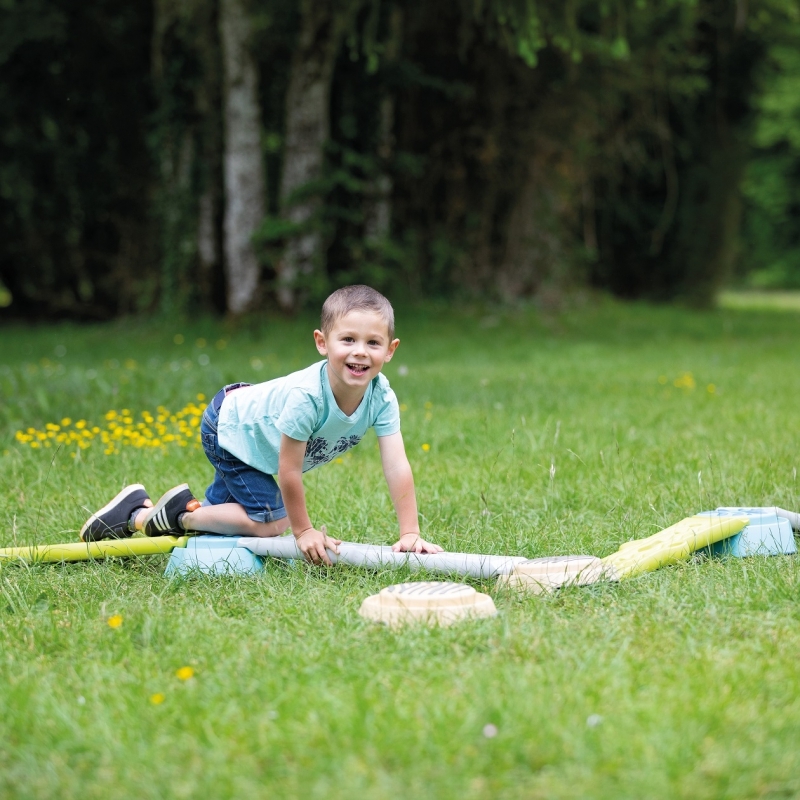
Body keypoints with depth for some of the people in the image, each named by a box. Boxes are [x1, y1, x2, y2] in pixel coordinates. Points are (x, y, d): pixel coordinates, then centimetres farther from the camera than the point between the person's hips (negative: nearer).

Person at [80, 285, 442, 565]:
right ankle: (183, 512, -1)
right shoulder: (305, 395, -43)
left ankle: (139, 514, 30)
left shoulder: (381, 397, -26)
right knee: (271, 524, -17)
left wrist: (410, 533, -29)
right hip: (228, 429, -7)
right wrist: (304, 531, -24)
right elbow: (289, 470, -33)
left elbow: (397, 467, -25)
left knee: (220, 515, 17)